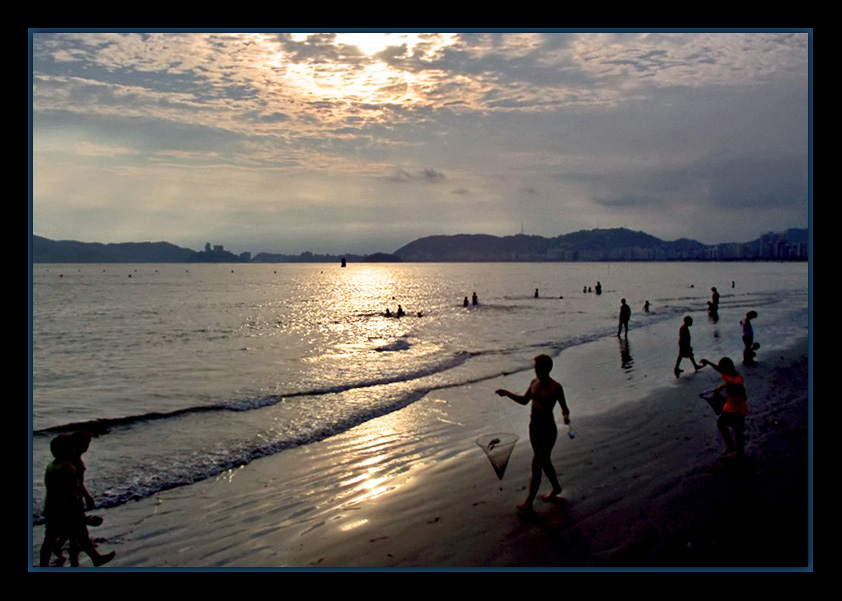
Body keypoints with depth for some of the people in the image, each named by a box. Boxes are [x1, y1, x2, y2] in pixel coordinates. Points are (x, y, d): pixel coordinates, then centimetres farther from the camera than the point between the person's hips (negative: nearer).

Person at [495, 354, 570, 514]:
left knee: (536, 465, -3)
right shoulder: (534, 383, 5)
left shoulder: (555, 387, -15)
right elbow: (524, 400, 17)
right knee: (544, 461, 21)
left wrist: (565, 416, -30)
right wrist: (507, 393, 5)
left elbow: (564, 407, -8)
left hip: (547, 430, -7)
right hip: (534, 427, 7)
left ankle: (528, 502, 5)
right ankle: (556, 488, 43)